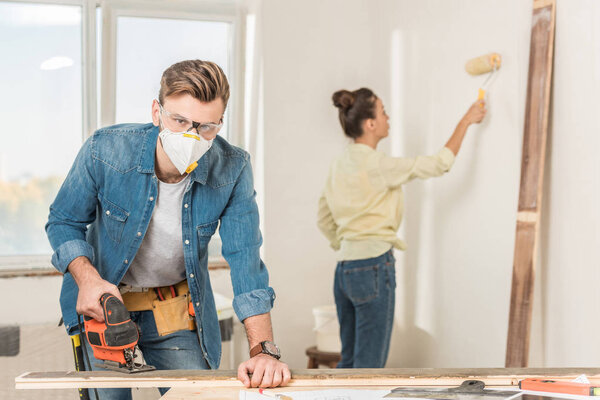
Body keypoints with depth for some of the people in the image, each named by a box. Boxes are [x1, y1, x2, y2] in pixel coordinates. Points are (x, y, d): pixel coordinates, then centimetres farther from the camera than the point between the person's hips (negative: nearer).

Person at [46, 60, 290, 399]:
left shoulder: (233, 170, -21)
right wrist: (88, 279, -26)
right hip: (102, 299, -1)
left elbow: (246, 261, -19)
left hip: (176, 308, 1)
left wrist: (264, 351, -29)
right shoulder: (106, 150, -23)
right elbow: (64, 222, -7)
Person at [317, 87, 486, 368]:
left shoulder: (340, 165, 11)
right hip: (374, 267, -8)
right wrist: (466, 121, 1)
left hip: (345, 268, 8)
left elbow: (324, 220, 17)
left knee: (349, 362, 14)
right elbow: (439, 163, -9)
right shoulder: (376, 165, -13)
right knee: (368, 366, -2)